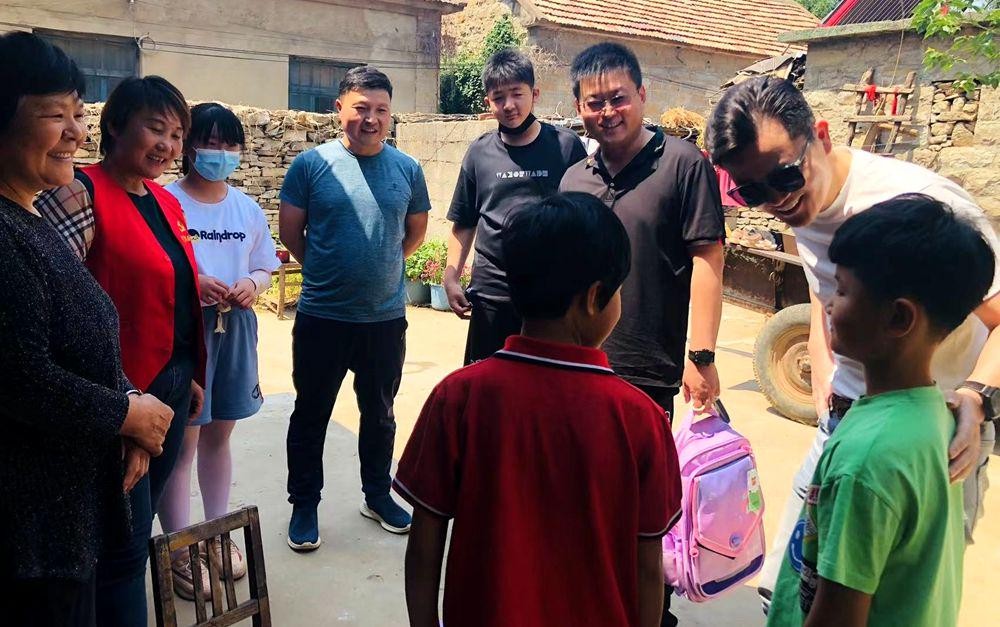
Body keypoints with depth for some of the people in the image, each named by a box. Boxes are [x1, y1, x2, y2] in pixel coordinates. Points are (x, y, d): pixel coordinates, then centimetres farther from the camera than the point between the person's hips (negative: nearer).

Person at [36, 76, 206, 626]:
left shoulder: (166, 203, 11)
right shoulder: (81, 193, -14)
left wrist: (190, 377, 19)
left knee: (137, 527, 20)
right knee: (126, 541, 3)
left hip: (173, 385, 8)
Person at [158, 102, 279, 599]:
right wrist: (192, 284, -23)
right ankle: (181, 551, 13)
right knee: (183, 441, -1)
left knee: (219, 434, 16)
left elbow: (266, 268, 13)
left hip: (235, 328, 5)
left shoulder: (247, 208, 9)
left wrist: (252, 284, -9)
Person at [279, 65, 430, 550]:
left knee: (379, 413, 17)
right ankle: (304, 505, 28)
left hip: (387, 317, 3)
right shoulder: (312, 164, -6)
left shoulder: (407, 168, 1)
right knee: (312, 414, 11)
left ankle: (377, 495, 36)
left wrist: (382, 267, 10)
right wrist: (324, 270, 5)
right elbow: (289, 229, 0)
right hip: (322, 317, -2)